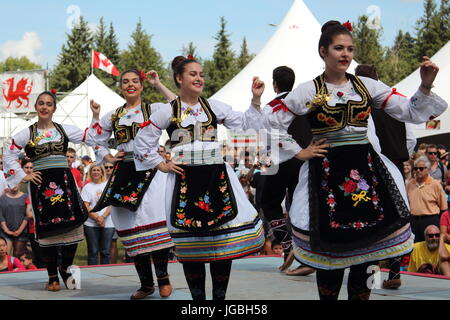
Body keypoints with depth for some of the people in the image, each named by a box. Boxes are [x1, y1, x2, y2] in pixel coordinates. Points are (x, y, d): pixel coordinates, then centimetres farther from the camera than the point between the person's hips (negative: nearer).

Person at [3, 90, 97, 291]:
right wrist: (23, 176, 2)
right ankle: (52, 277, 12)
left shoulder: (65, 130, 8)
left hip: (64, 182, 1)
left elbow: (92, 139, 9)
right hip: (41, 184, -1)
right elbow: (9, 156, 9)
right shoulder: (26, 134, 5)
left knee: (72, 228, -4)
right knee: (47, 231, 1)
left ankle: (65, 269, 19)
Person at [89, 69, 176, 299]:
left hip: (150, 169, -4)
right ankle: (146, 283, 12)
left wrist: (158, 85, -8)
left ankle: (163, 277, -8)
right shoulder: (113, 116, 16)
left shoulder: (153, 109, 6)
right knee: (131, 226, 3)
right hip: (124, 174, 4)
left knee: (153, 220, -19)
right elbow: (98, 141, 25)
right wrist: (108, 158, 7)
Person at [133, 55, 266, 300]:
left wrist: (256, 100, -2)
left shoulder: (214, 107, 9)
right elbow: (142, 141, 9)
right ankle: (197, 296, 15)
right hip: (184, 180, -2)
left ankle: (219, 295, 12)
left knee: (224, 236, -2)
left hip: (217, 177, 2)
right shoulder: (167, 112, 3)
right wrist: (161, 165, 2)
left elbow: (245, 124, 8)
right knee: (190, 239, 2)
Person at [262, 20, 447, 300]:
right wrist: (299, 152, 1)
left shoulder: (367, 86, 6)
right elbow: (273, 123, 4)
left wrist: (426, 86, -12)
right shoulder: (309, 91, -1)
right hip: (327, 171, -2)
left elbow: (410, 112, 3)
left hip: (365, 169, 2)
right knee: (330, 249, 2)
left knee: (365, 245, 3)